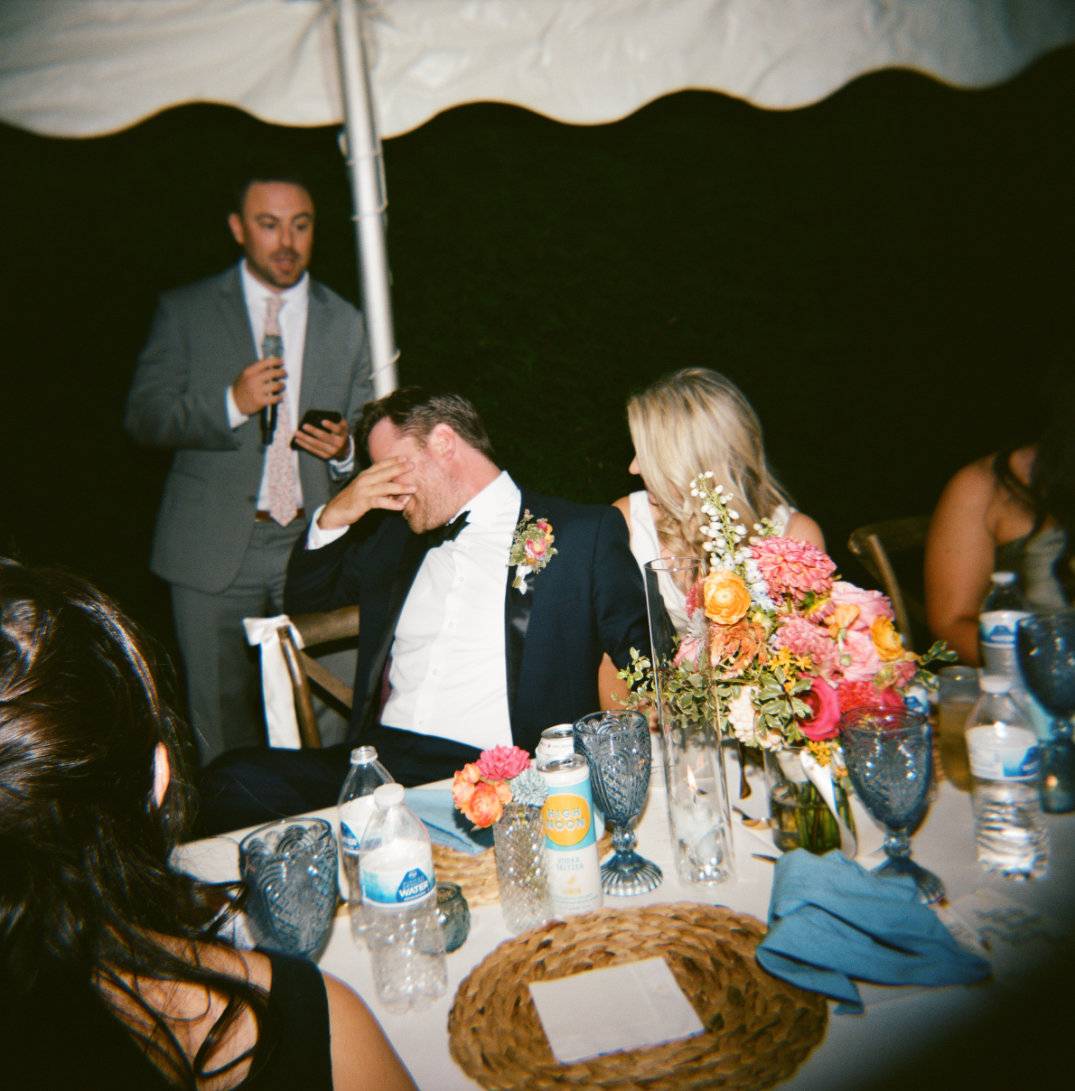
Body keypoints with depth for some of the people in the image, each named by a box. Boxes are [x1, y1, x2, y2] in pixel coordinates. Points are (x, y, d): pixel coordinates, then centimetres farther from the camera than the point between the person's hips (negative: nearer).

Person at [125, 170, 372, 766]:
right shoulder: (185, 310, 7)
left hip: (314, 545, 1)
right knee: (220, 721, 5)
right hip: (215, 550, -1)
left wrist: (343, 449, -9)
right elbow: (143, 416, 0)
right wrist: (230, 403, -17)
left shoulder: (345, 322, 13)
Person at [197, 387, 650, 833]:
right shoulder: (394, 533, 20)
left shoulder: (586, 532, 6)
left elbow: (644, 655, 4)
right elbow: (303, 600, 29)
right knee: (233, 779, -18)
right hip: (378, 760, 5)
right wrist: (332, 517, 10)